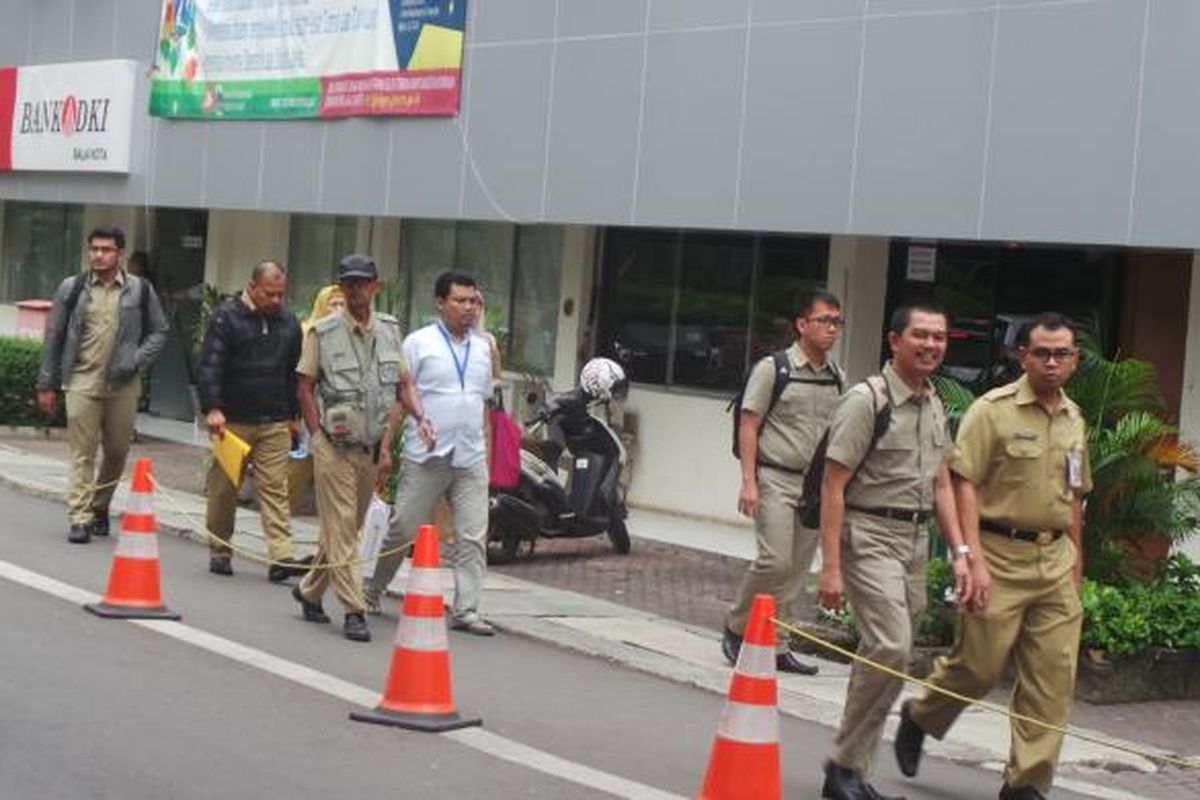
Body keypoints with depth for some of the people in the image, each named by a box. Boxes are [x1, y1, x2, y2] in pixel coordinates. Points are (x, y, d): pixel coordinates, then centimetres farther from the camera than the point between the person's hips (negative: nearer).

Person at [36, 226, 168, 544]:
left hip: (123, 385, 1)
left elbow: (159, 331, 11)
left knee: (117, 451, 9)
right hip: (82, 381, -1)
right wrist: (47, 384, 7)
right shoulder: (72, 288, 4)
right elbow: (54, 336, 8)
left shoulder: (140, 290, 4)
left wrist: (137, 360, -7)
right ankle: (80, 520, -5)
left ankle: (100, 506, 30)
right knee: (82, 453, -6)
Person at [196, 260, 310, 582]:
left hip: (275, 423, 3)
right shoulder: (227, 317, -3)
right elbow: (209, 366, -10)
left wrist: (292, 414, 18)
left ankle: (281, 556, -11)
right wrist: (212, 408, -21)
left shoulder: (288, 322, 12)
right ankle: (219, 552, 19)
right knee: (224, 488, 6)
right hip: (233, 420, -3)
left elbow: (294, 372, 20)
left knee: (275, 488, -5)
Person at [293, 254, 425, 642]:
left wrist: (420, 417, -2)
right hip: (334, 447, -5)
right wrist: (317, 433, -7)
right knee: (340, 530, -8)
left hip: (370, 447, 5)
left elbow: (403, 383, 14)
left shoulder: (390, 330, 8)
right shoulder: (322, 332, -4)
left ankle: (309, 591, 31)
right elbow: (304, 386, 0)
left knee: (347, 528, 13)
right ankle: (353, 611, -7)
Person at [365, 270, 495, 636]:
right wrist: (385, 447, -13)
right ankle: (371, 592, 21)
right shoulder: (419, 343, -1)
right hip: (426, 456, -4)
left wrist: (486, 452, 17)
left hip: (471, 458, 4)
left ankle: (466, 610, 1)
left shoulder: (483, 348, 14)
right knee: (402, 530, 3)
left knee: (473, 537, -2)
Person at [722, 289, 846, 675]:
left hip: (816, 484, 6)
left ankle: (776, 646, 15)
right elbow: (749, 426, -6)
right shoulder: (773, 368, -5)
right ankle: (736, 628, 5)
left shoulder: (837, 378, 11)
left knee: (797, 570, 6)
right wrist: (748, 481, -13)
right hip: (775, 479, -6)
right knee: (775, 561, -15)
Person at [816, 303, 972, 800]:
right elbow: (833, 485, -13)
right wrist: (830, 567, -17)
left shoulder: (935, 406, 14)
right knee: (891, 648, -19)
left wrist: (959, 552, 11)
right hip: (869, 535, -8)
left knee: (887, 657, 10)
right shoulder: (867, 400, -11)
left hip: (915, 540, 8)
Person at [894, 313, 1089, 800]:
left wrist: (1075, 562, 19)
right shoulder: (993, 410, -6)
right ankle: (918, 718, 27)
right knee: (980, 666, -2)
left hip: (1055, 561, 6)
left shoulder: (1073, 419, 14)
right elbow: (964, 484, -11)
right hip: (1001, 556, -6)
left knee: (1054, 678, 0)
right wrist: (974, 559, -18)